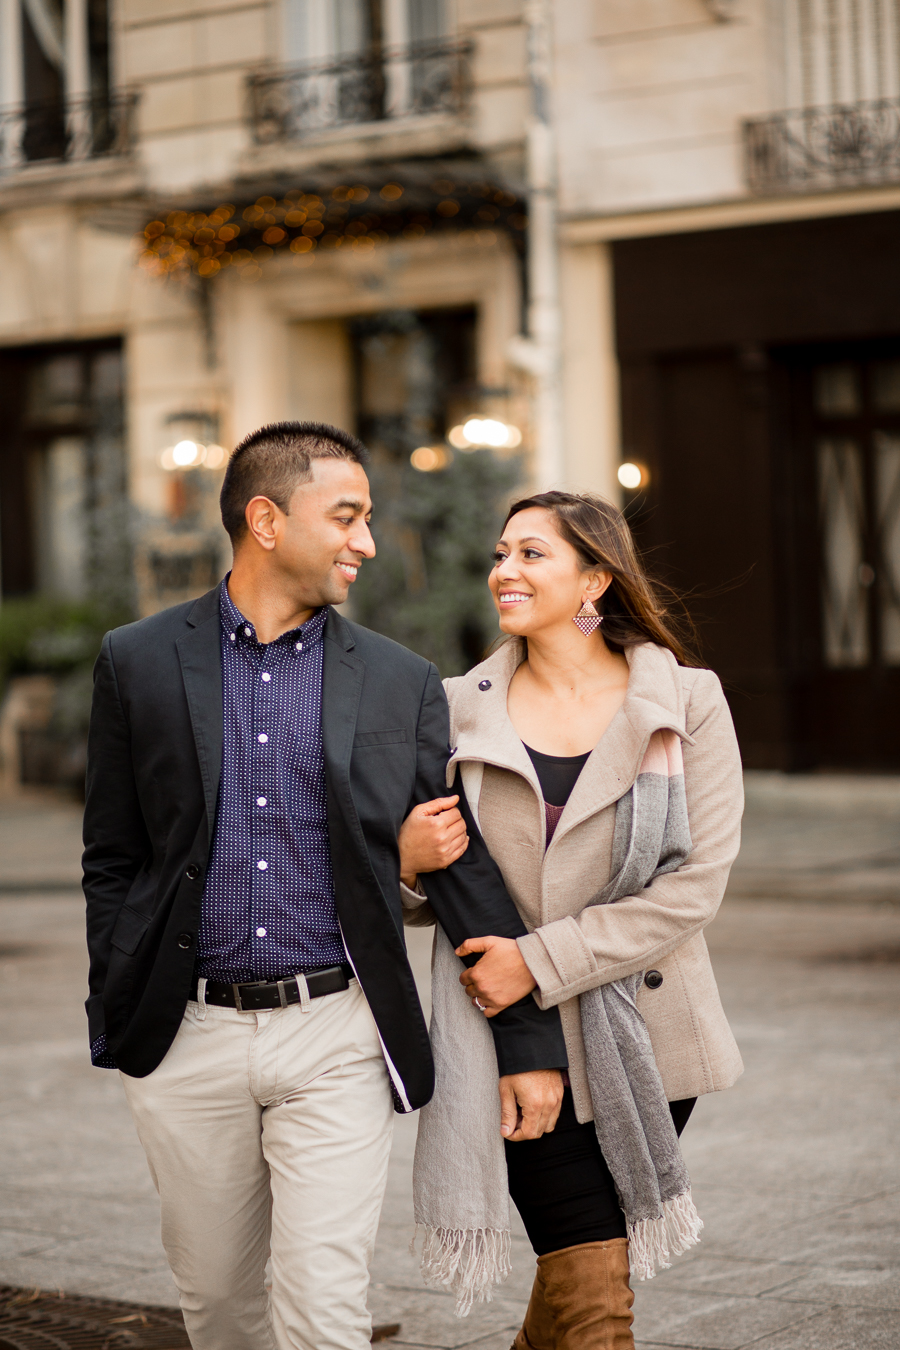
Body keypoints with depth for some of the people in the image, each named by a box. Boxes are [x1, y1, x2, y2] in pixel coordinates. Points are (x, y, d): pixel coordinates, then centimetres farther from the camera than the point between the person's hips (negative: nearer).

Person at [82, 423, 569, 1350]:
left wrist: (530, 1041, 4)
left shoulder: (400, 682, 4)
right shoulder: (139, 662, 2)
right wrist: (116, 1030, 2)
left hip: (335, 1038, 0)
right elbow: (113, 863, 6)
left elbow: (466, 868, 6)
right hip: (188, 1036, 1)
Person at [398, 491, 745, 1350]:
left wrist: (540, 962, -15)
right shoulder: (460, 710, 3)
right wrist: (407, 862, -14)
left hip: (644, 1042, 1)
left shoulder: (686, 705, -1)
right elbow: (418, 899, 11)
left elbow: (695, 883, -10)